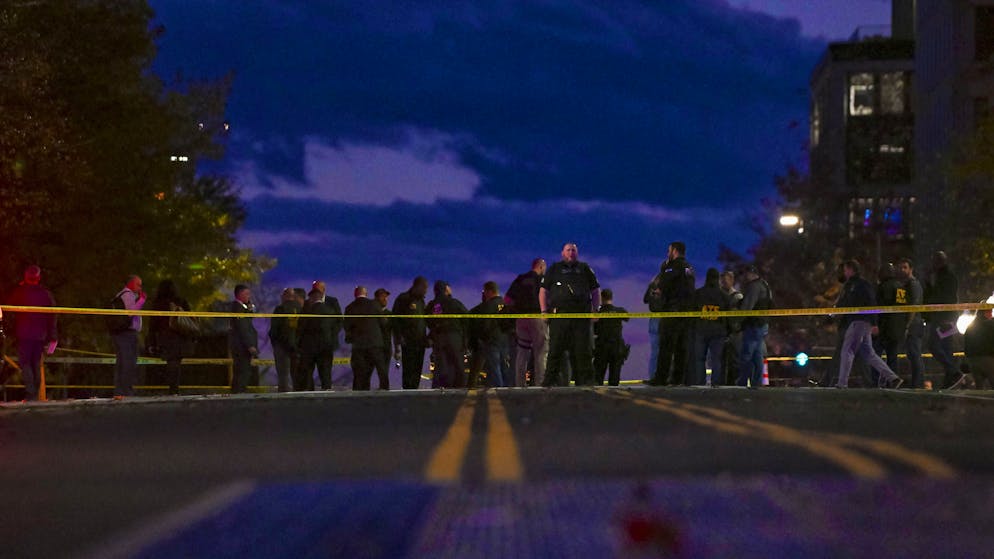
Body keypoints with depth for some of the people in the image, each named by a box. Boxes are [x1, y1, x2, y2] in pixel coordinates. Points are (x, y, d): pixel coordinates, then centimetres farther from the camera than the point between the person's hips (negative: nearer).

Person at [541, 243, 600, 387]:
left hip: (582, 315, 1)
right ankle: (550, 381, -4)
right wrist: (544, 311, 1)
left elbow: (596, 290, 20)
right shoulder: (555, 269, 16)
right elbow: (543, 290, 13)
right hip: (559, 314, -1)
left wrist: (596, 309, 7)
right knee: (555, 350, -4)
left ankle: (586, 381, 3)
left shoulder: (584, 269, 19)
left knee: (583, 350, 0)